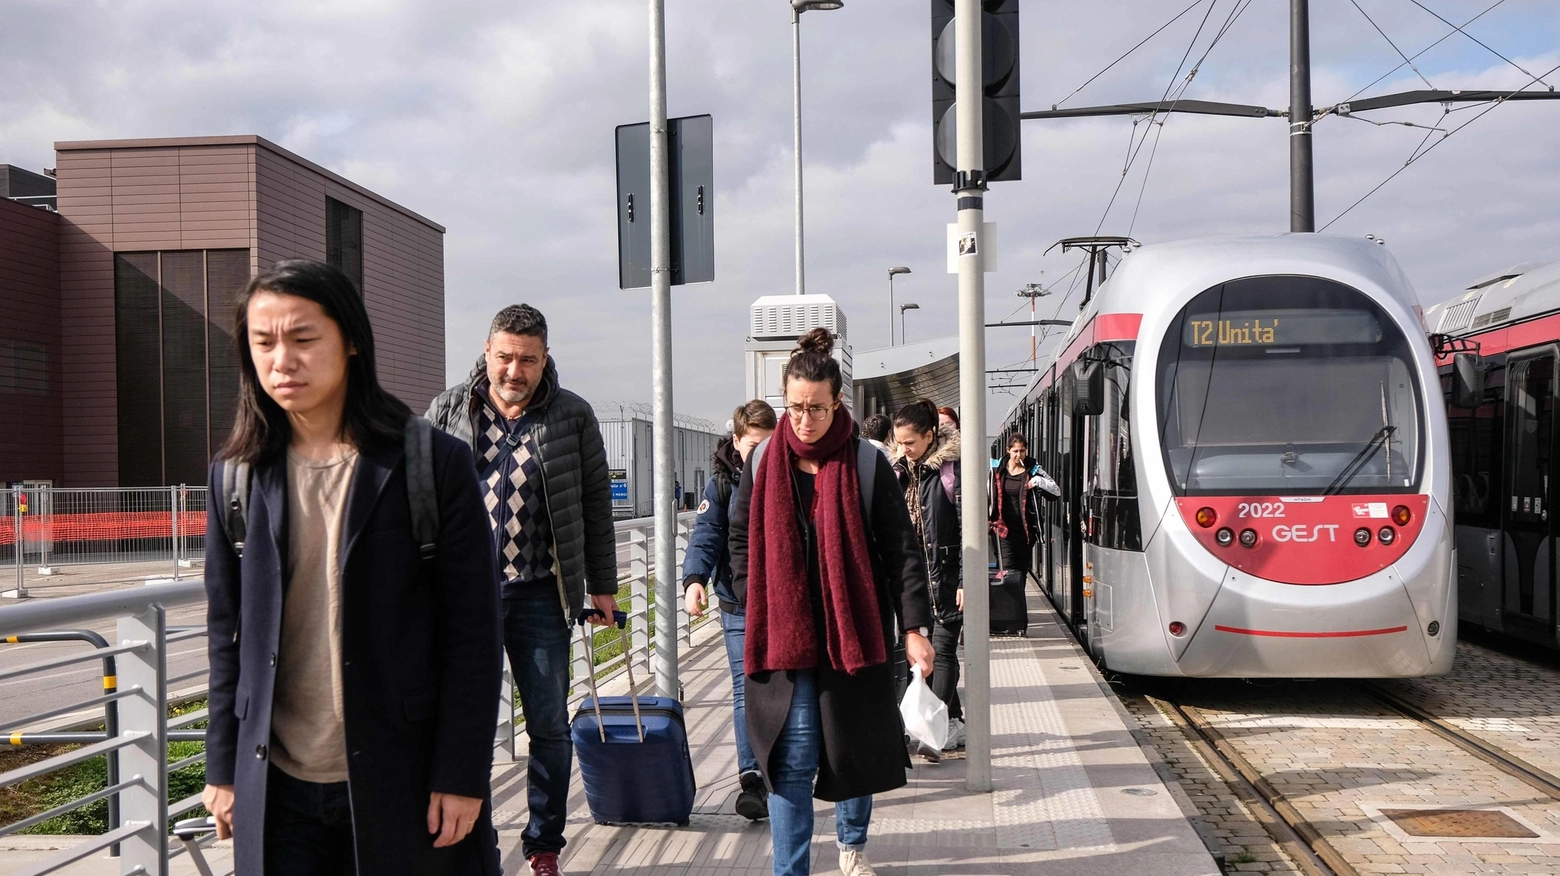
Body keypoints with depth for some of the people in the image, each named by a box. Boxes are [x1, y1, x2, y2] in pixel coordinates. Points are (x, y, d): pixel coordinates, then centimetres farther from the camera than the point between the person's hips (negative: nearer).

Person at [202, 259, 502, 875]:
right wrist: (223, 769, 9)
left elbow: (472, 633, -7)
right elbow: (227, 632, 10)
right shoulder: (236, 475, 5)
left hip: (405, 783, -3)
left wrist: (460, 775, -9)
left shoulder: (433, 465, -7)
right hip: (276, 791, 3)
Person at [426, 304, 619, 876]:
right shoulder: (448, 413, 4)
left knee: (549, 725, 7)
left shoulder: (572, 417, 2)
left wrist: (602, 586, 8)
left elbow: (595, 504, 8)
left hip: (541, 595, 0)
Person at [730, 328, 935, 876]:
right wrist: (755, 605, 2)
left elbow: (901, 550, -4)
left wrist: (914, 628, -9)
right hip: (784, 636, 0)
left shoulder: (867, 465, -6)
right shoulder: (764, 462, 1)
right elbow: (741, 538, 11)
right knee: (793, 757, -4)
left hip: (855, 630, 0)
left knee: (856, 744, 14)